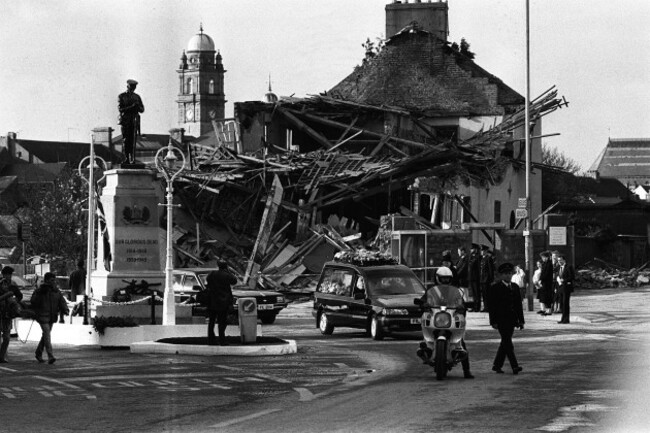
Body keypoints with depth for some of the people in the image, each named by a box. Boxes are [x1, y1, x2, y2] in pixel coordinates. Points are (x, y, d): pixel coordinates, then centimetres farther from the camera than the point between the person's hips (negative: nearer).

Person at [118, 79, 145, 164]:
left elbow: (142, 110, 12)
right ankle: (126, 158, 8)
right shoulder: (121, 96, 3)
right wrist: (131, 107, -16)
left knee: (133, 140, -8)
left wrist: (138, 106, -11)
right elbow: (120, 109, -6)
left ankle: (132, 159, -11)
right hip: (125, 120, -1)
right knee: (126, 140, 0)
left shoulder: (137, 97, 11)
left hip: (134, 121, 1)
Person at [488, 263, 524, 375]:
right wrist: (493, 321, -11)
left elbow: (519, 305, 15)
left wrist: (521, 320, 10)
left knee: (505, 343, 10)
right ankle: (514, 366, -17)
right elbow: (492, 305, -6)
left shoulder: (515, 287, 14)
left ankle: (497, 365, 20)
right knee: (508, 343, -11)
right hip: (501, 319, -6)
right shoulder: (495, 288, -3)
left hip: (511, 320, 6)